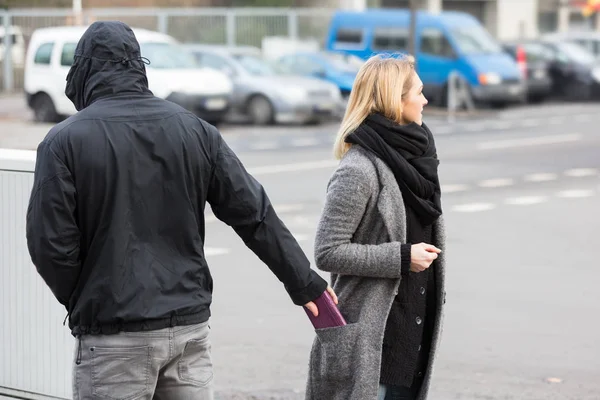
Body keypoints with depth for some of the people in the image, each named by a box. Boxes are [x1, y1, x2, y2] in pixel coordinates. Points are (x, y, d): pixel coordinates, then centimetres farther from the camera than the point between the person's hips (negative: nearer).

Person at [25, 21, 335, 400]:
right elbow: (254, 214, 5)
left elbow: (51, 244, -10)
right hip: (191, 326, 4)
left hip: (114, 339, -4)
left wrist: (81, 303, 8)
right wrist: (303, 280, 15)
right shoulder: (194, 130, 4)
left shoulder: (65, 140, -8)